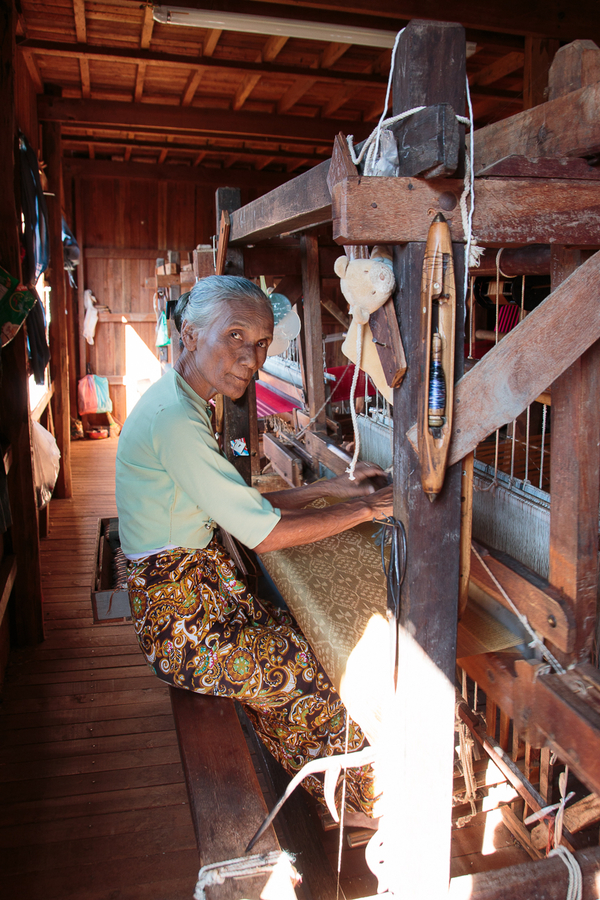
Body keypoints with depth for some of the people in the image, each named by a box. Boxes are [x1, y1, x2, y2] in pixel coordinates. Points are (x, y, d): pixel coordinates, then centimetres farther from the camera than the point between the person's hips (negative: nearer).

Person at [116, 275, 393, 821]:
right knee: (318, 677, -3)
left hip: (198, 584, 9)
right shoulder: (174, 420, -26)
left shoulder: (182, 402, 6)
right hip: (181, 617, -9)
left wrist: (329, 487, 5)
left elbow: (242, 507, 10)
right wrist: (364, 511, -14)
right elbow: (264, 534, -24)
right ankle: (368, 800, 23)